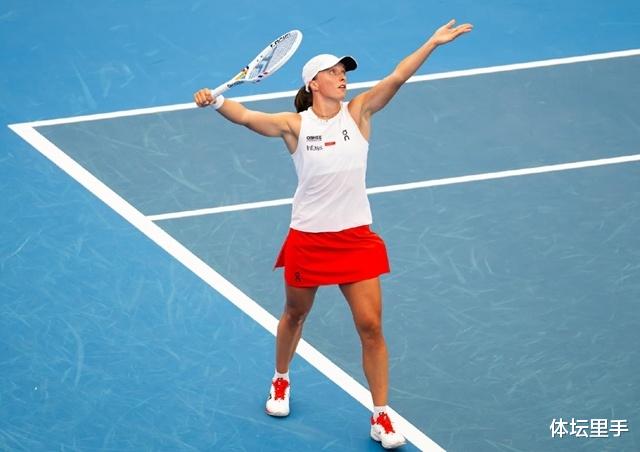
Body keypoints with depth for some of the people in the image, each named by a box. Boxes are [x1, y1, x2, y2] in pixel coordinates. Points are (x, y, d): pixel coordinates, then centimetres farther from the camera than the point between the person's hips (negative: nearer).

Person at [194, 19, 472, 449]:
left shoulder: (357, 113, -1)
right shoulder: (294, 125, -6)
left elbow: (396, 78, -11)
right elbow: (246, 116, -17)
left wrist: (431, 44, -21)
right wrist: (216, 102, -37)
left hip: (357, 239, 1)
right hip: (308, 239, -1)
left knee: (371, 326, -4)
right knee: (295, 315, 19)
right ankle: (281, 381, 47)